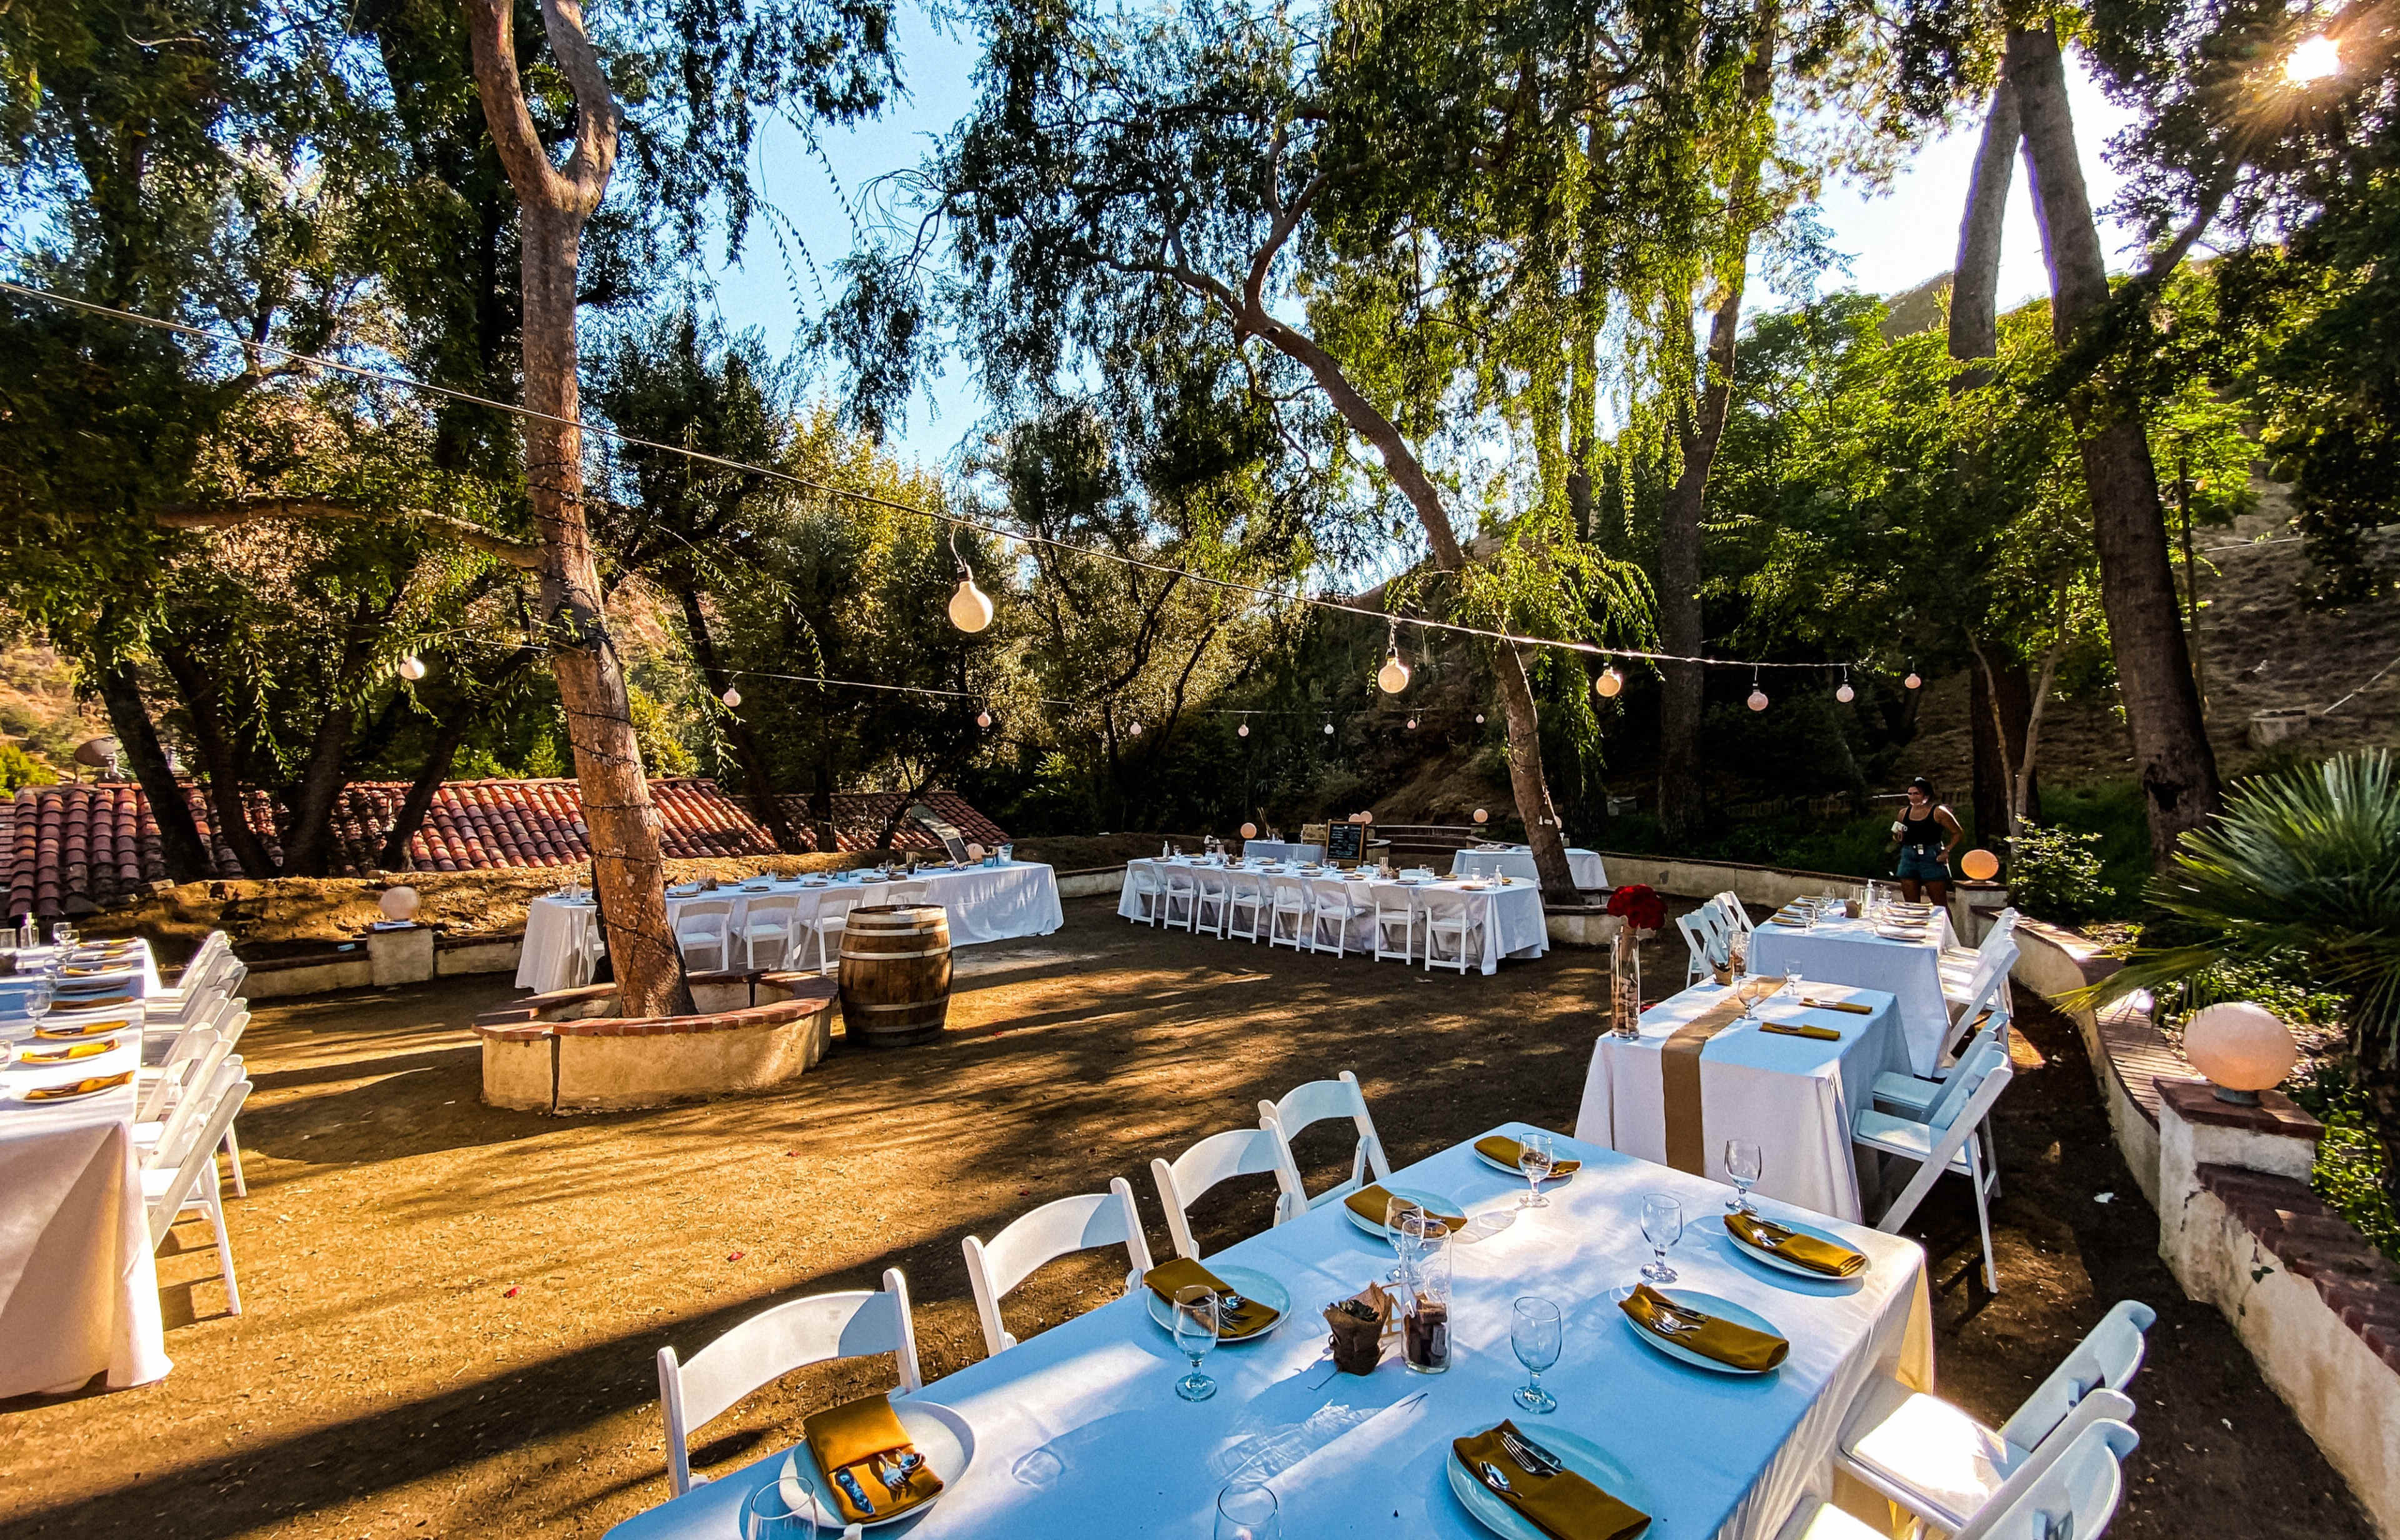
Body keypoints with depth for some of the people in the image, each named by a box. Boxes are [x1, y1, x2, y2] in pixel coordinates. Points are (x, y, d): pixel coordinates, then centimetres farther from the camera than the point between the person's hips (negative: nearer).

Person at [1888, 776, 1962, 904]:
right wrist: (1898, 839, -1)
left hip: (1932, 859, -4)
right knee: (1911, 904, 7)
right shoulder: (1904, 813, 10)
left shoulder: (1938, 812, -3)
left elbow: (1958, 833, 0)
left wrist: (1946, 852, -9)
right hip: (1908, 858, 5)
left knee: (1939, 904, -1)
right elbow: (1897, 840, 21)